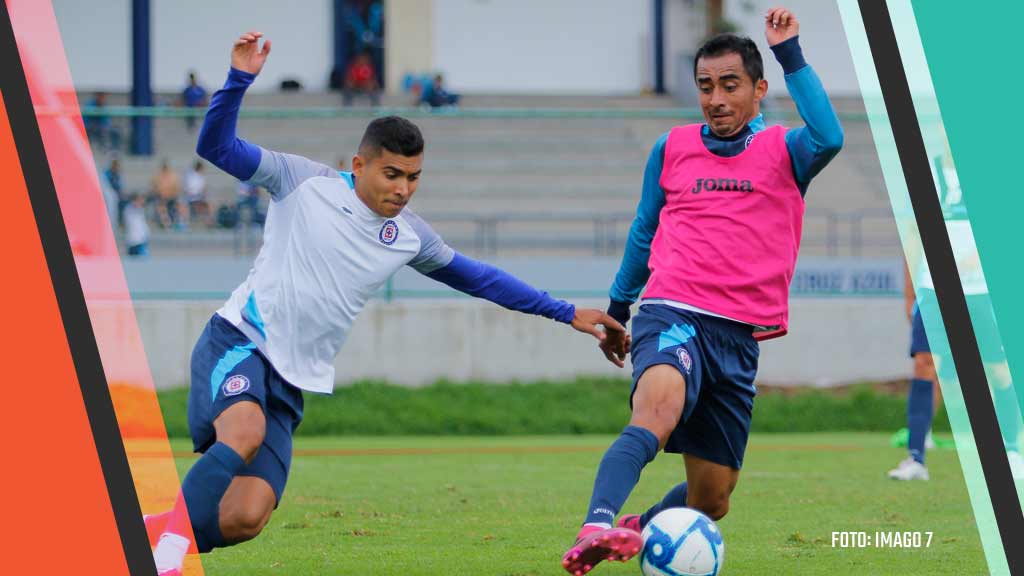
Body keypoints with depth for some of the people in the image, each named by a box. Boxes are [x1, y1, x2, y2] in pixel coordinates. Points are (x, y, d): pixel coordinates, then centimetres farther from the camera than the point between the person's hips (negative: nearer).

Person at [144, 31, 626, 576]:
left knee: (245, 518, -14)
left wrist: (566, 313, 22)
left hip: (292, 381, 4)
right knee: (245, 432, -38)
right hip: (238, 341, -4)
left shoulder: (409, 237, 9)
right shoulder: (304, 182, -4)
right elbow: (216, 145, -7)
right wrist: (240, 78, -23)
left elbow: (477, 278, 22)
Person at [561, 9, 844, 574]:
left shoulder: (783, 151, 8)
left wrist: (789, 54, -15)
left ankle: (640, 529, 38)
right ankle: (596, 527, -55)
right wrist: (616, 309, 34)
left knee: (711, 500, 7)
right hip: (673, 316, -2)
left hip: (739, 337, 2)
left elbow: (828, 139, -17)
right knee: (658, 413, -37)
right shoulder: (672, 148, 13)